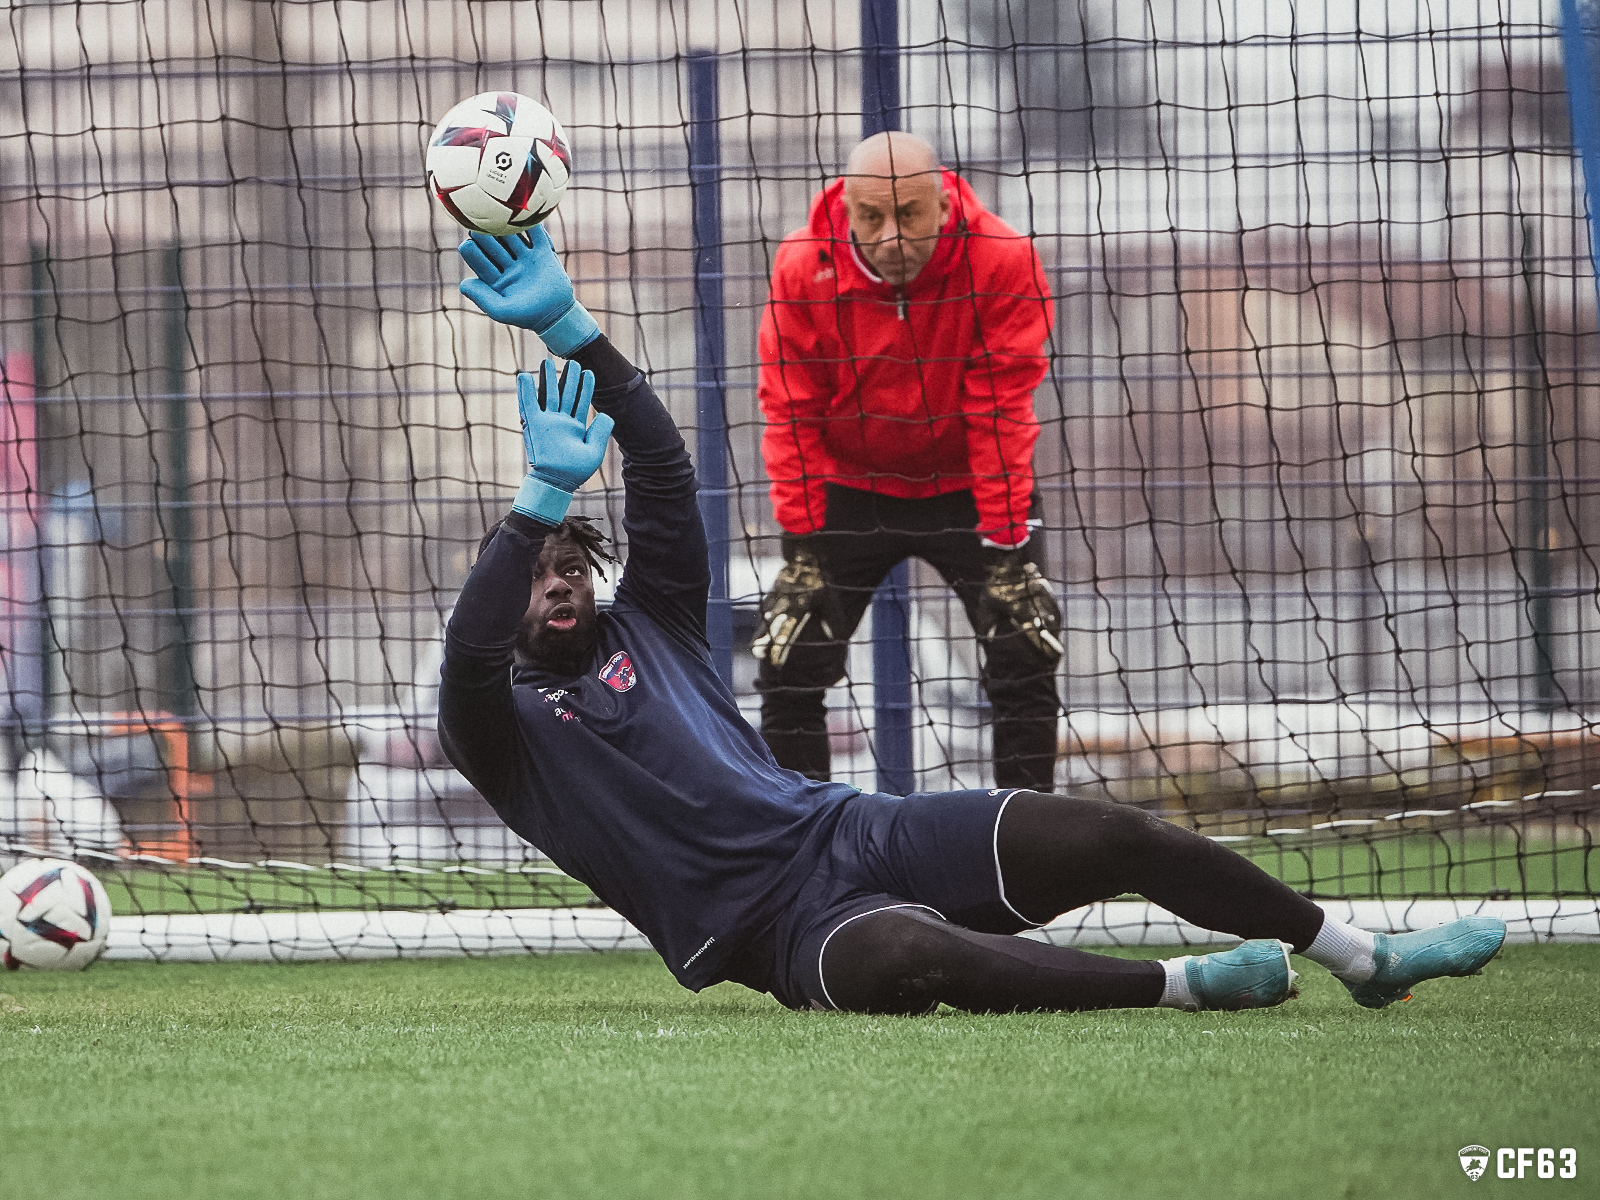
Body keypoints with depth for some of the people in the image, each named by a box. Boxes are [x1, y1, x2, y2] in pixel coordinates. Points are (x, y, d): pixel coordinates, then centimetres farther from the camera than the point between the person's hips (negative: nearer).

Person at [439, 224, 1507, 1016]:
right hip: (775, 924, -6)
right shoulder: (502, 725, 7)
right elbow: (469, 651, -18)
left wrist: (572, 330, -1)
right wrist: (544, 497, -23)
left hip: (853, 831, 6)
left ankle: (1367, 957, 0)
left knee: (1113, 835, -9)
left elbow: (663, 467, 10)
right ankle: (1183, 984, -41)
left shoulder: (648, 626, 20)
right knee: (904, 957, -41)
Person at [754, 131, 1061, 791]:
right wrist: (802, 537, -16)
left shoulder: (1003, 261, -23)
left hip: (969, 489, -1)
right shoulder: (803, 266, -18)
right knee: (790, 660, -5)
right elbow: (791, 413, -13)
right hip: (849, 490, 1)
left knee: (1026, 654, -11)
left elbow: (1001, 411, -21)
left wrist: (1003, 536, -23)